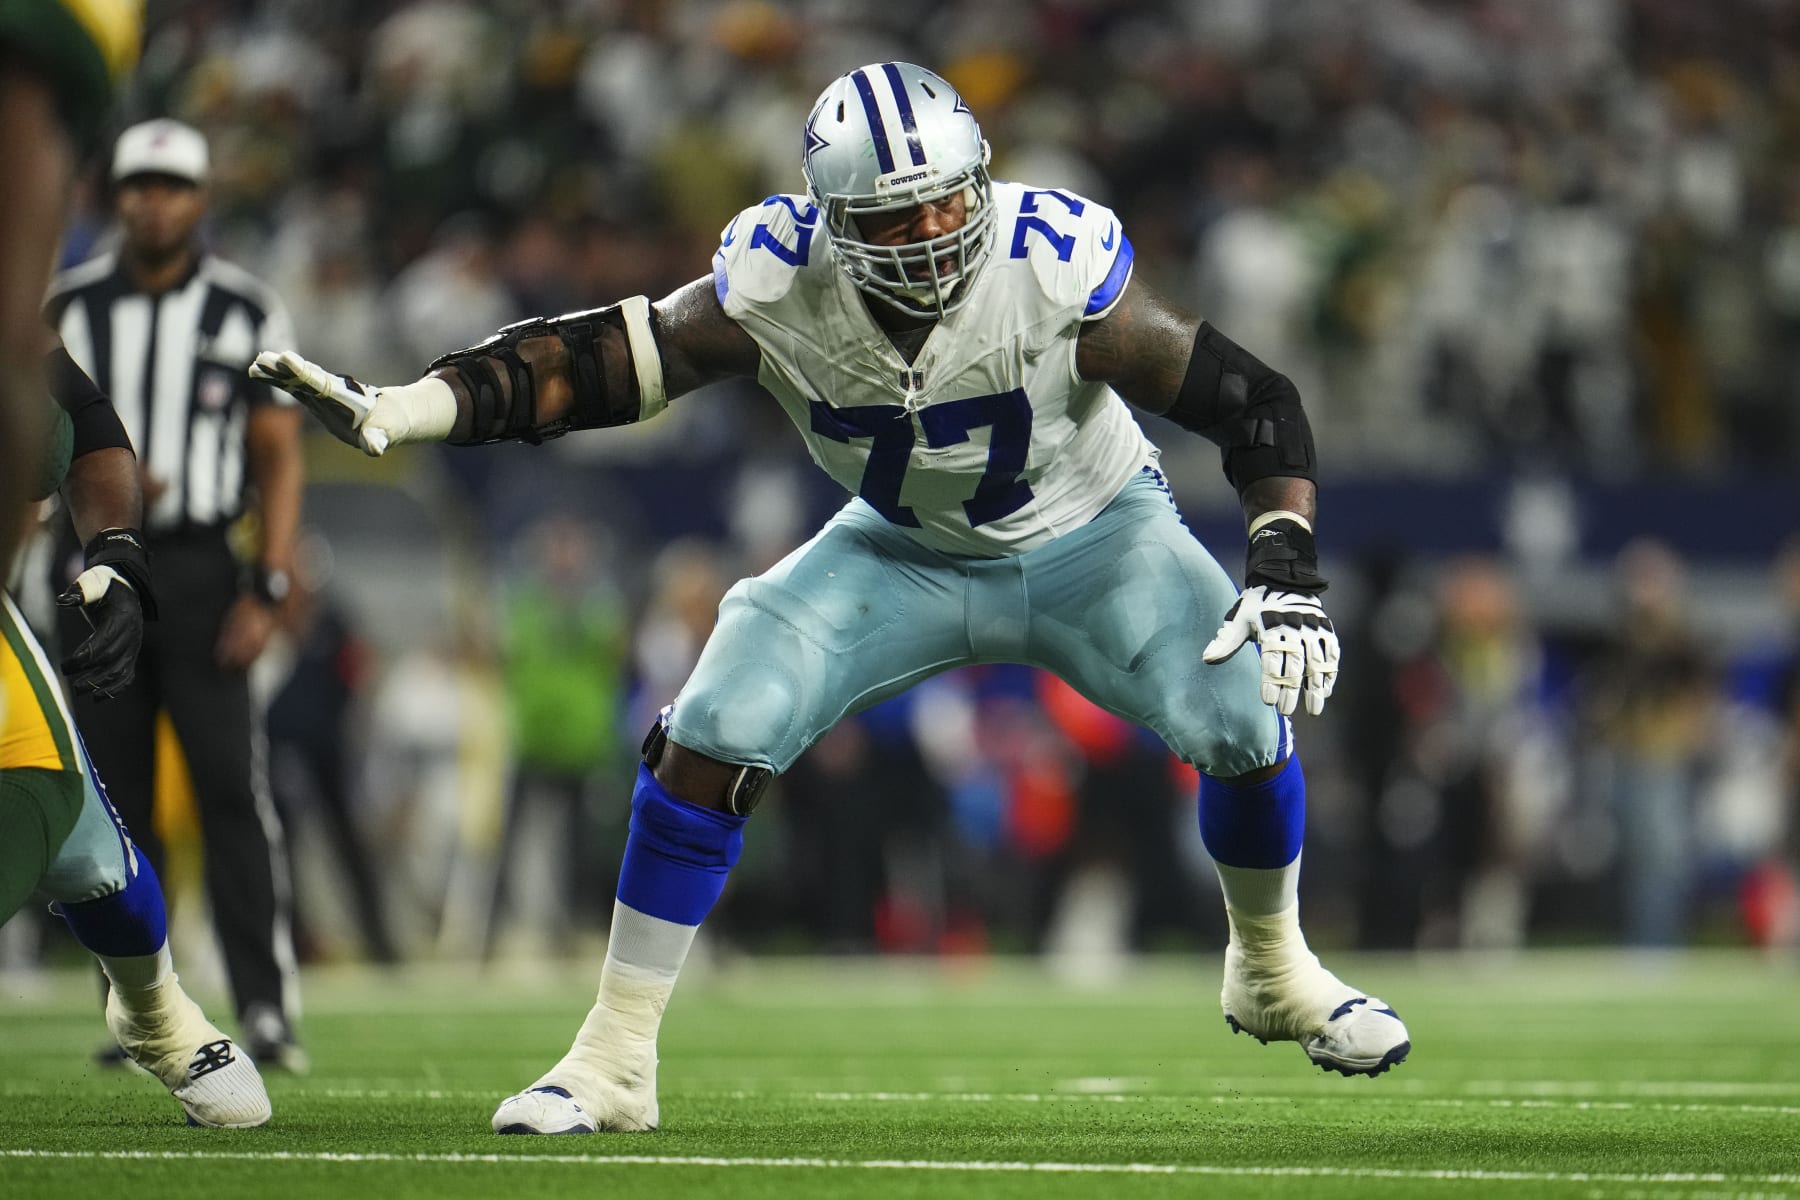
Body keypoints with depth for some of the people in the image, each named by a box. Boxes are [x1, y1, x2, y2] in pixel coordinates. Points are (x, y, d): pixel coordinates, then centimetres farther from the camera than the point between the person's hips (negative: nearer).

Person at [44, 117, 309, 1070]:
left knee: (231, 790, -11)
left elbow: (279, 458, 2)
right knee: (113, 801, 3)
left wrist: (267, 591, -7)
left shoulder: (245, 313, 1)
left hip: (200, 570, -2)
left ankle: (266, 1007, -13)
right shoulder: (68, 310, 5)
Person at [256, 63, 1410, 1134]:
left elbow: (1250, 399, -23)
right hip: (906, 550, 1)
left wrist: (1286, 574, -33)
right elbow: (591, 366, -23)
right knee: (714, 736, -15)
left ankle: (1272, 970, 14)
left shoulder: (1052, 273, -32)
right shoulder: (779, 289, -27)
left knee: (1244, 716, -20)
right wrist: (394, 410, -35)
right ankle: (614, 1058, -2)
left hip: (1090, 537, -1)